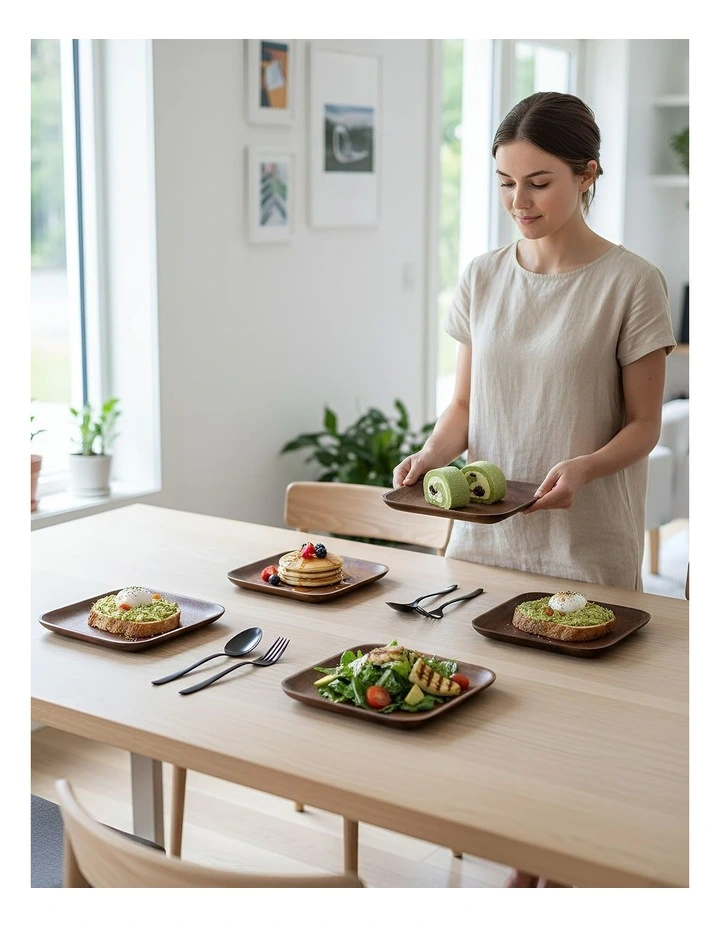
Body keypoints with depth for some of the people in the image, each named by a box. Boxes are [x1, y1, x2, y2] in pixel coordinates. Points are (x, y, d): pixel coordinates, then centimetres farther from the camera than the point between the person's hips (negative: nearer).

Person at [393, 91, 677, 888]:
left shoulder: (630, 284, -8)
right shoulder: (483, 278, 5)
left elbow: (642, 425, -5)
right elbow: (464, 403, 9)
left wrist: (582, 466, -24)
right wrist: (433, 454, -12)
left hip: (585, 545, -4)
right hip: (485, 531, 4)